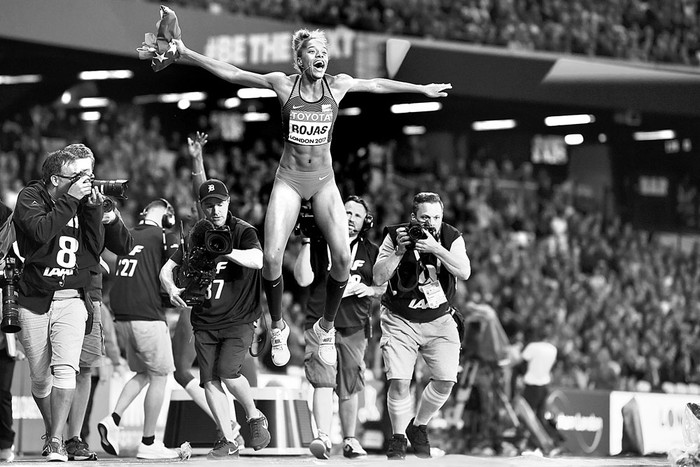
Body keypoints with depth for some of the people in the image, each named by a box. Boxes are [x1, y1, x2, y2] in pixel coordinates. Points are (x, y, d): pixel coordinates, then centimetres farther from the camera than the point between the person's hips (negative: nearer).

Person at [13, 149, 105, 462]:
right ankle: (51, 432, 30)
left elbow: (95, 248, 4)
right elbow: (40, 231, -21)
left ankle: (57, 441, -19)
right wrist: (71, 199, -20)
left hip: (72, 299, 1)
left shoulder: (83, 202, 8)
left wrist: (93, 210, -5)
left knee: (65, 368, -17)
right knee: (40, 377, 7)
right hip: (34, 301, -1)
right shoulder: (31, 198, -2)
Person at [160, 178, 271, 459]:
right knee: (210, 380, -4)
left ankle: (255, 417, 8)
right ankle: (228, 441, 5)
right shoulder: (196, 235, 8)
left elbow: (258, 260, -26)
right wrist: (172, 290, -9)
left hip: (238, 319, -4)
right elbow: (167, 268, 12)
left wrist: (227, 251, -41)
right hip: (205, 322, 4)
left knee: (228, 372, -19)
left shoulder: (243, 232, -6)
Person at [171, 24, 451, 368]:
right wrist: (186, 55, -5)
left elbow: (377, 85, 13)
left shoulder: (338, 85, -3)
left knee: (342, 257, -15)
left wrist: (423, 89, 23)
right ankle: (278, 328, 11)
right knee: (271, 258, -15)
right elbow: (231, 74, -2)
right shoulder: (283, 84, -7)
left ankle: (326, 327, 9)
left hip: (323, 181, 1)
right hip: (289, 179, -1)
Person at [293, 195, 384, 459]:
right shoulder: (319, 245, 3)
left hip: (355, 328, 3)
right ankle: (323, 437, -25)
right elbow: (303, 279, -7)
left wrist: (371, 290, -4)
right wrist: (307, 242, -10)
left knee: (349, 389, 9)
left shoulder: (371, 252, 12)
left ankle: (349, 441, 20)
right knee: (323, 382, -17)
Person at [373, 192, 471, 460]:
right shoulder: (395, 236, -9)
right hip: (400, 320, -2)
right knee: (399, 382, -15)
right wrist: (400, 252, -26)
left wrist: (435, 249, -31)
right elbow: (378, 277, -13)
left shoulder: (452, 238, -5)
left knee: (446, 381, -8)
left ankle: (418, 428, 19)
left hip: (439, 320, 2)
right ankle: (398, 438, 7)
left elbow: (464, 272, -20)